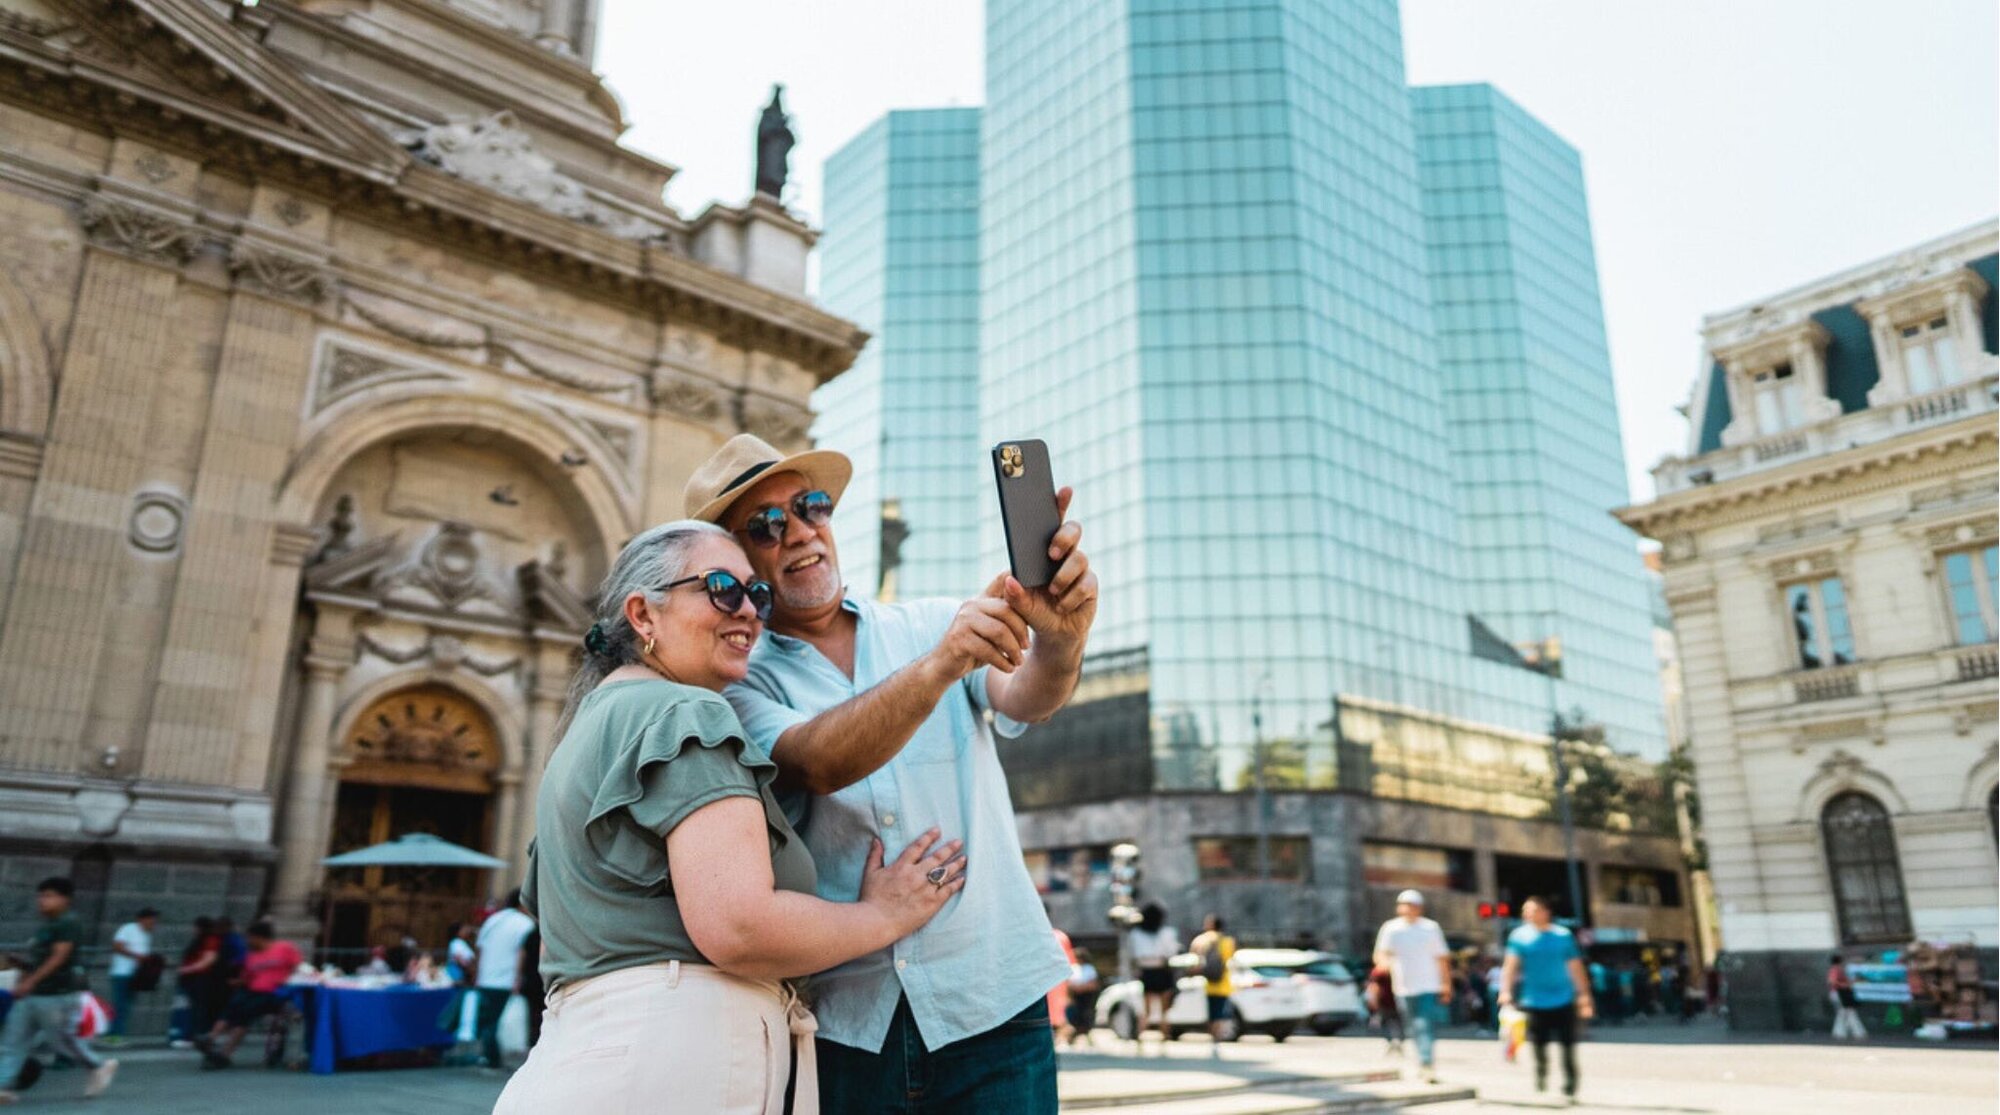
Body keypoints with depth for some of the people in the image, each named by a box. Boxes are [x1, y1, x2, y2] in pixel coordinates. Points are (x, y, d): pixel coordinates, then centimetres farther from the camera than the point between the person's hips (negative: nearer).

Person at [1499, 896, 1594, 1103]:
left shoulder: (1563, 936, 2)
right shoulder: (1520, 936, 0)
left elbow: (1576, 967, 7)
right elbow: (1511, 964, -8)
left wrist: (1584, 995, 5)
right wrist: (1506, 990, -20)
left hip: (1563, 1001, 0)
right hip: (1534, 1002, 0)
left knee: (1568, 1048, 3)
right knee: (1539, 1047, 2)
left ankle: (1570, 1089, 17)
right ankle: (1541, 1083, 23)